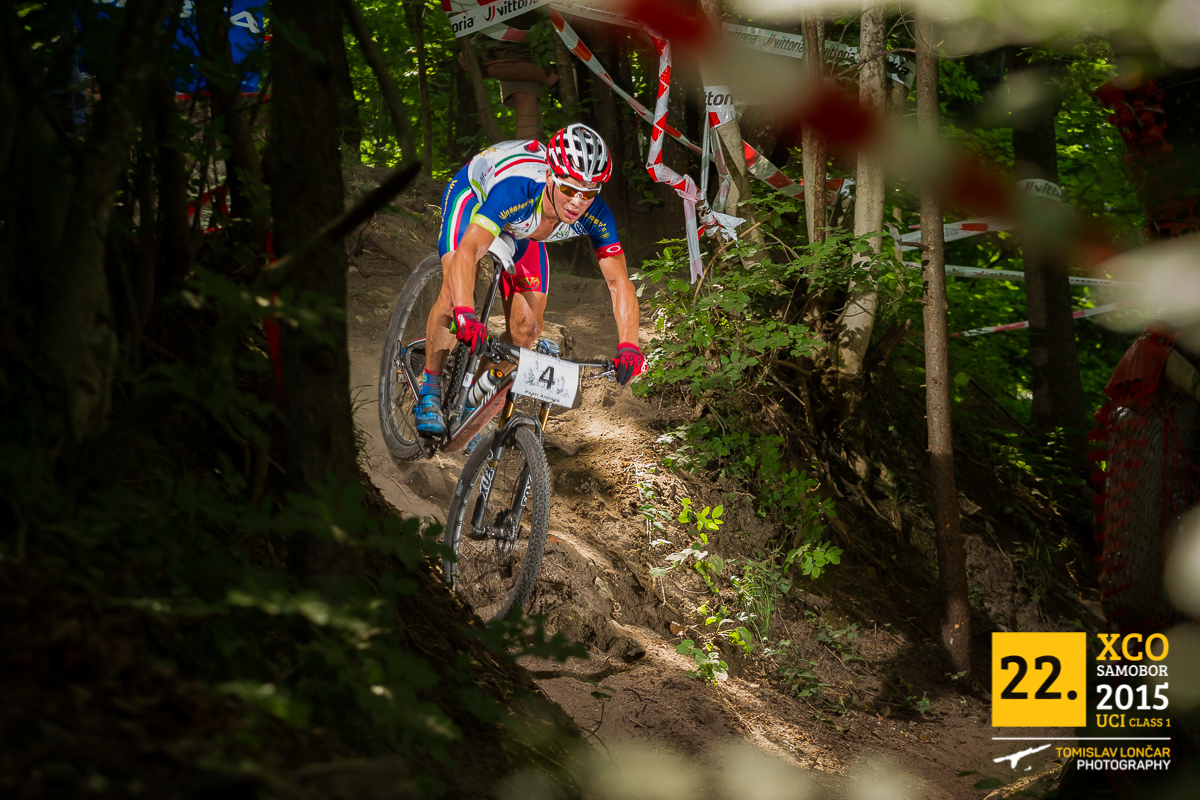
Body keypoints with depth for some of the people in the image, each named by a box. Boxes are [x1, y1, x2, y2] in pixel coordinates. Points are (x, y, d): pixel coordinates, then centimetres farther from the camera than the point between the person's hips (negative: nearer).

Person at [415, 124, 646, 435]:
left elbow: (619, 282, -32)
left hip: (520, 230, 4)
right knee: (454, 292, -27)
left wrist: (628, 346, -47)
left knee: (526, 329, -5)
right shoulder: (517, 190, -46)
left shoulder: (595, 216, -34)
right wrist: (464, 314, -70)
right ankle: (429, 392, -12)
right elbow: (468, 252, -55)